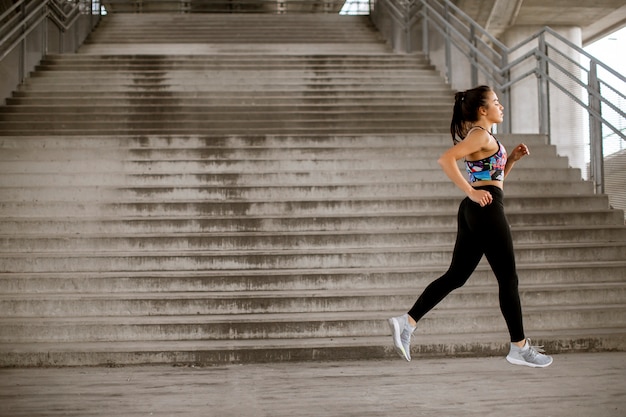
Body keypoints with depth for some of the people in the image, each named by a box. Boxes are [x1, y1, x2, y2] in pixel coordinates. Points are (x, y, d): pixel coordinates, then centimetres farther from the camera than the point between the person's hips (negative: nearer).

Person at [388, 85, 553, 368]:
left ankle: (407, 322, 1)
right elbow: (446, 159, -23)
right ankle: (519, 348, 6)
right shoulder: (480, 134, -8)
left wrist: (512, 158, 15)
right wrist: (471, 192, -22)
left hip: (474, 212, 10)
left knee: (456, 276, 8)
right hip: (486, 209, -10)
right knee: (508, 278, -2)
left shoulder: (484, 137, 22)